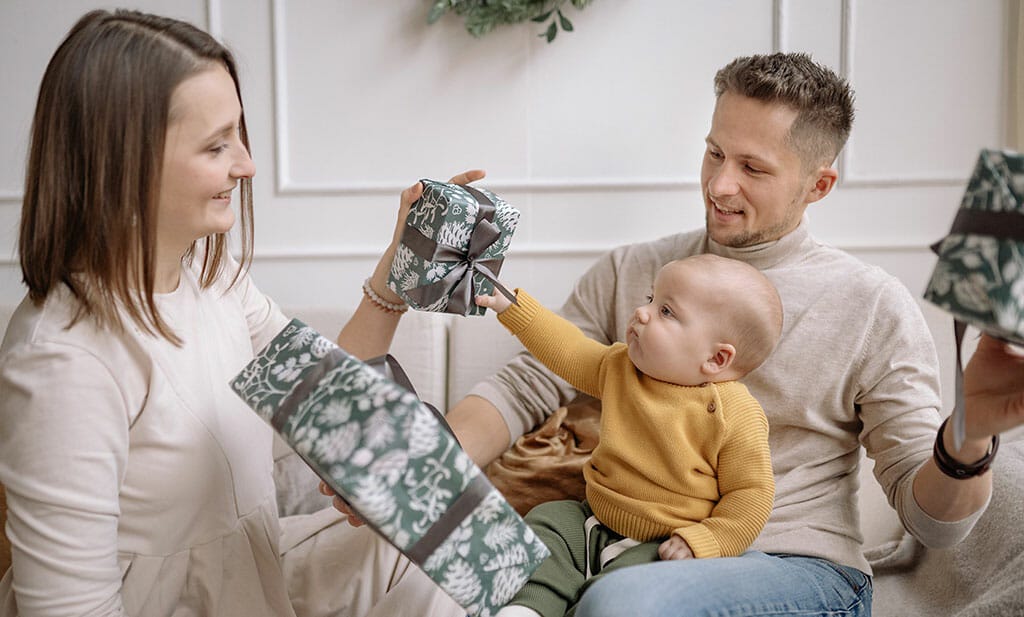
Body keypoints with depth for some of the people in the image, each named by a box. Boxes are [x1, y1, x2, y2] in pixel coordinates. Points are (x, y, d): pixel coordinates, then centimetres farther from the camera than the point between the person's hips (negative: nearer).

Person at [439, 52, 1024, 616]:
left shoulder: (875, 307, -1)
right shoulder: (629, 273, 9)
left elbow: (933, 521, -3)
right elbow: (523, 389, 4)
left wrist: (967, 441, -26)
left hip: (799, 569, -2)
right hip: (640, 553, 3)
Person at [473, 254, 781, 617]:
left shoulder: (737, 416, -19)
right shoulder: (621, 367, 1)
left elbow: (751, 494, -15)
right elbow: (570, 351, 12)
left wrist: (703, 543, -24)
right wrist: (512, 305, 7)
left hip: (661, 546, -7)